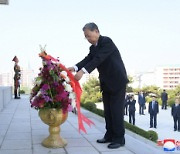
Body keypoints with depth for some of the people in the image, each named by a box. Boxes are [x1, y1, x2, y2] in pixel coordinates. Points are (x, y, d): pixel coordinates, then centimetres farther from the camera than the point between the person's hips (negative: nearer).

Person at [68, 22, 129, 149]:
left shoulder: (107, 41, -17)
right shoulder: (93, 48, 9)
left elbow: (98, 59, -28)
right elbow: (88, 59, -5)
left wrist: (82, 71, -37)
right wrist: (75, 68, -23)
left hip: (117, 81, -8)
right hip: (106, 83, 8)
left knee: (116, 110, -5)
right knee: (108, 110, 11)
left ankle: (119, 138, 3)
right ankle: (110, 135, 20)